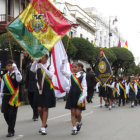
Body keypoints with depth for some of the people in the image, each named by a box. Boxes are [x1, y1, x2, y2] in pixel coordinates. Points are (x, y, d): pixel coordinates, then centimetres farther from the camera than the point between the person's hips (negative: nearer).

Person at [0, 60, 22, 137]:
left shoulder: (16, 74, -1)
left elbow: (19, 79, -25)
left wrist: (16, 69, -27)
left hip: (14, 97, -4)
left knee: (12, 114, -4)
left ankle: (11, 131, 4)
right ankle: (11, 129, 26)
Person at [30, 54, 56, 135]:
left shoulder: (50, 67, -2)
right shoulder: (38, 67, 6)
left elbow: (51, 75, -21)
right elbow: (32, 70, -15)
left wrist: (43, 67, -27)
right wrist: (36, 61, -26)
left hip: (48, 90, -3)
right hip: (39, 90, 3)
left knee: (45, 109, -1)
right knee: (39, 109, 3)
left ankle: (43, 128, 3)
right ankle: (44, 124, 27)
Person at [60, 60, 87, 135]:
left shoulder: (82, 76, 0)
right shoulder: (70, 76, 8)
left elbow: (84, 87, -4)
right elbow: (61, 70, 8)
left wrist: (83, 97, -15)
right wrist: (63, 62, -6)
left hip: (79, 96, -3)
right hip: (71, 95, 3)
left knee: (78, 113, -4)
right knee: (72, 112, 2)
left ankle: (79, 123, 27)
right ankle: (74, 128, 6)